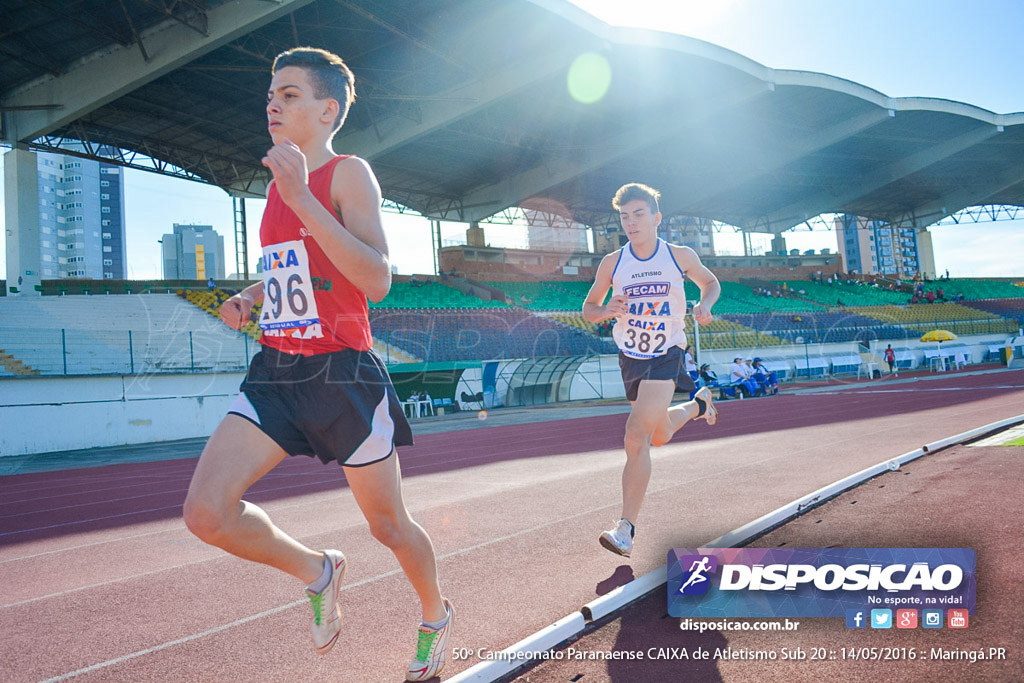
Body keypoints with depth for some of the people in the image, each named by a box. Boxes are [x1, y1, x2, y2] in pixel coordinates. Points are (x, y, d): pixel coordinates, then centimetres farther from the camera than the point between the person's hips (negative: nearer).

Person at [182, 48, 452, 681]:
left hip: (343, 373, -6)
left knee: (388, 523, 9)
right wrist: (253, 295, 10)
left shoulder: (349, 173, -8)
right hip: (277, 370, 6)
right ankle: (315, 570, 18)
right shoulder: (278, 185, 14)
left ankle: (436, 615, 39)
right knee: (206, 512, -9)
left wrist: (301, 195, -26)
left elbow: (377, 280, -23)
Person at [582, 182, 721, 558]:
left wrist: (705, 305, -10)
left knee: (637, 437, -19)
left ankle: (625, 530, -14)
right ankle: (698, 404, 53)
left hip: (666, 355, -4)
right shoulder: (611, 264, -5)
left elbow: (711, 283, 13)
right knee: (659, 435, 21)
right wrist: (606, 311, -19)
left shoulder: (681, 256, -6)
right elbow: (588, 308, 5)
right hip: (630, 357, 4)